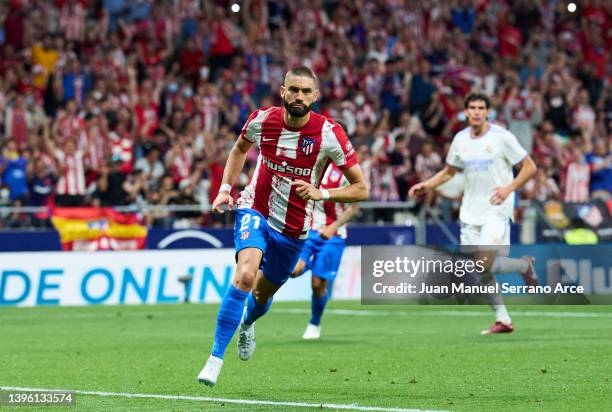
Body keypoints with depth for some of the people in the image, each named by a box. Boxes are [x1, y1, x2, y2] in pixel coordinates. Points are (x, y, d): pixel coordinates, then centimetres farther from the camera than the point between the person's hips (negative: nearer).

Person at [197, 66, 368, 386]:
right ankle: (215, 358, -25)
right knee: (245, 274, -29)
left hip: (294, 228, 1)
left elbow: (360, 189, -12)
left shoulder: (329, 134, -18)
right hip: (255, 211, -1)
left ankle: (247, 324, 58)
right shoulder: (262, 120, -11)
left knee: (263, 293, 18)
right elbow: (240, 149, 14)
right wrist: (225, 188, 3)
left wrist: (320, 193, -26)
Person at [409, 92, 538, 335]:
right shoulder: (460, 139, 8)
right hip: (470, 212, 6)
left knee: (486, 263, -22)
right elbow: (449, 171, 23)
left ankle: (525, 265, 7)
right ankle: (503, 320, 11)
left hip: (496, 209, -6)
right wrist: (426, 186, 8)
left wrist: (509, 188, -18)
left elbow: (530, 167, -5)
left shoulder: (501, 137, -8)